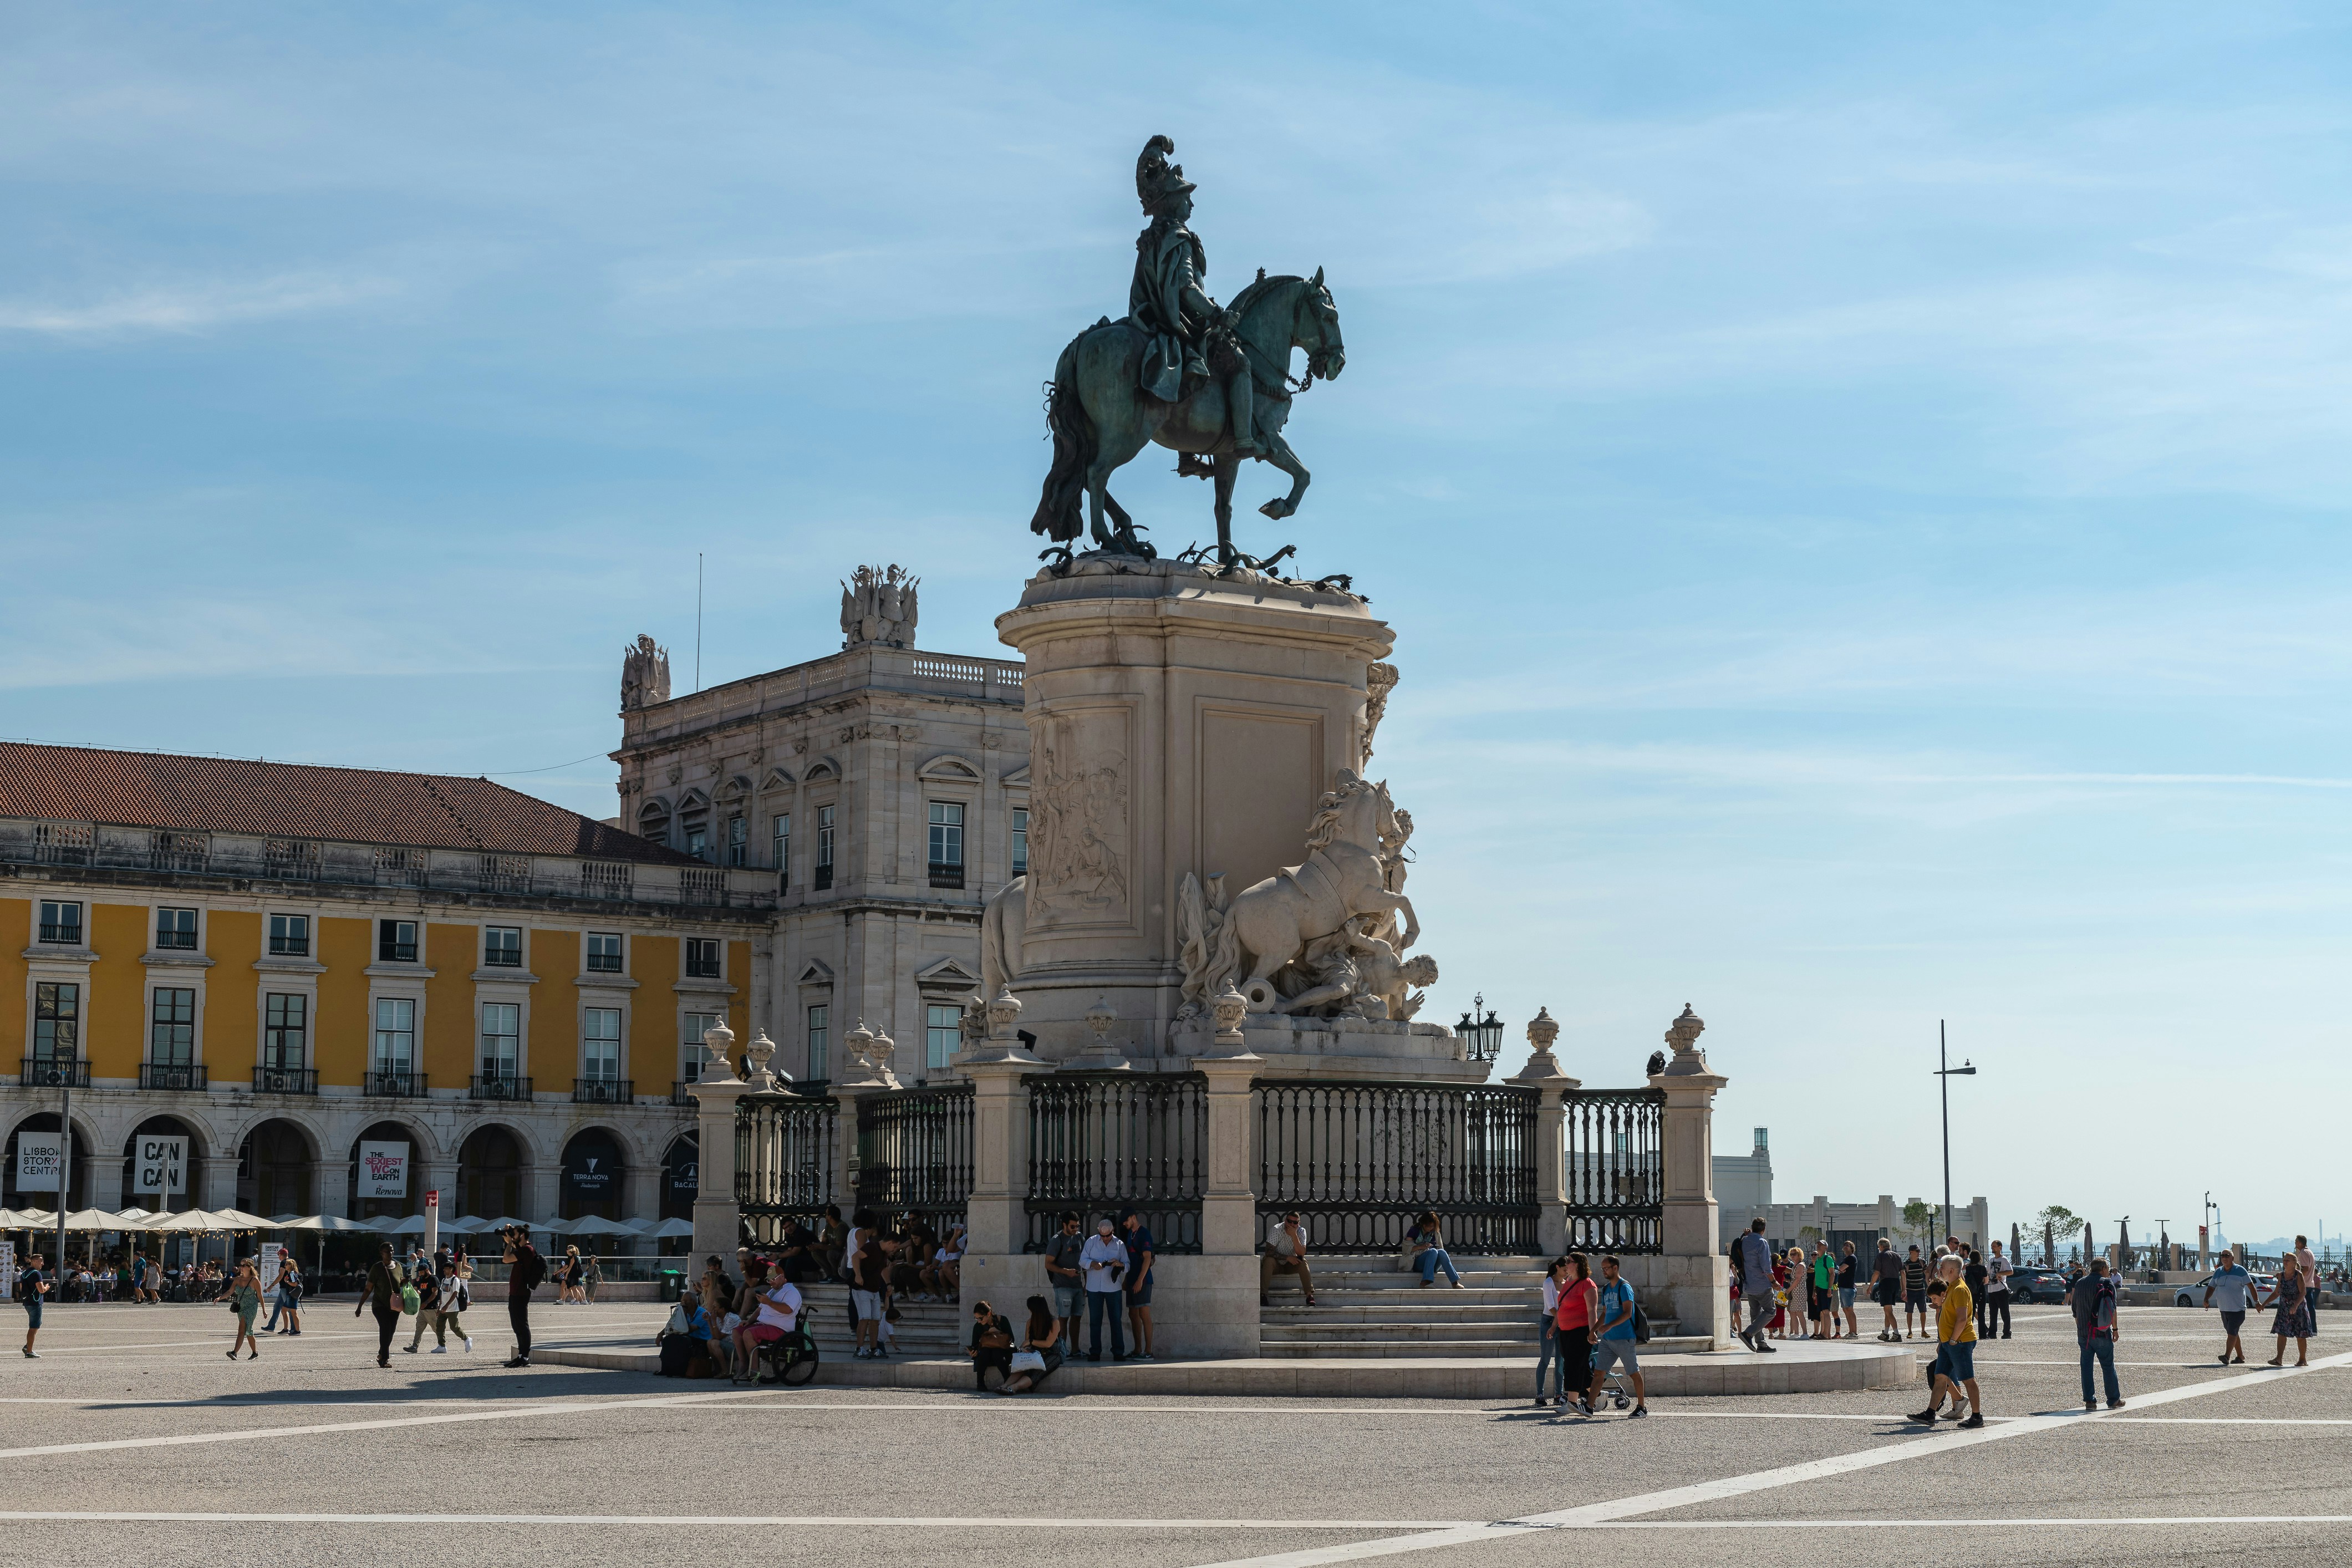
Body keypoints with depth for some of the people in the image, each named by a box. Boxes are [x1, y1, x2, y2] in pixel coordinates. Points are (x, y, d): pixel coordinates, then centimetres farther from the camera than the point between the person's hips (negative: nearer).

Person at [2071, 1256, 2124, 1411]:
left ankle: (2089, 1401, 4)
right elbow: (2112, 1309, -9)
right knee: (2108, 1366, 5)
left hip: (2083, 1333, 4)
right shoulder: (2107, 1284, -6)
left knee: (2086, 1366, 6)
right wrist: (2115, 1329, -2)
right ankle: (2114, 1400, 10)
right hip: (2102, 1334, -4)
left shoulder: (2079, 1284, 10)